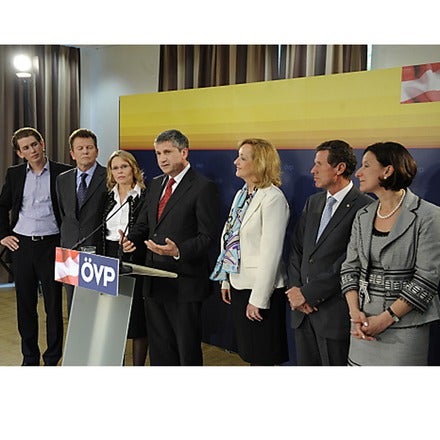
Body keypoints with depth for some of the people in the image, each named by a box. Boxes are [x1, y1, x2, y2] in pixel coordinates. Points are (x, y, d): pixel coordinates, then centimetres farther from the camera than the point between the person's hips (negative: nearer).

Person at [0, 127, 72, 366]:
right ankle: (30, 358, 23)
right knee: (25, 305, 10)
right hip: (21, 245, 3)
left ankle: (53, 360, 14)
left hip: (51, 245, -3)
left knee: (54, 306, 2)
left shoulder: (63, 173, -2)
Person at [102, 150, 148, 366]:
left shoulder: (145, 196, -6)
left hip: (135, 262, -5)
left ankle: (138, 366, 12)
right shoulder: (109, 196, 12)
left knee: (137, 316, 1)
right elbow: (102, 232, 15)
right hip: (110, 259, 5)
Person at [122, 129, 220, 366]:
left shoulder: (203, 187, -10)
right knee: (159, 347, 17)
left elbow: (208, 236, -14)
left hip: (184, 283, -7)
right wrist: (131, 239, -2)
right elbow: (143, 224, 19)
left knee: (188, 350, 4)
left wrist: (179, 251, -29)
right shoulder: (155, 184, 13)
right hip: (154, 282, 7)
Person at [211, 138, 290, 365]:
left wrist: (258, 299, -19)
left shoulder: (272, 198, -15)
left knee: (264, 359, 2)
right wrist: (226, 280, 11)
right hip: (239, 285, 8)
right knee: (250, 355, 17)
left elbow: (271, 253, -19)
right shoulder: (241, 195, 12)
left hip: (260, 290, -8)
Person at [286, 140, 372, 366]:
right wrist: (295, 288, -3)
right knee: (305, 363, 16)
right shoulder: (313, 202, 13)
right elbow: (296, 248, 12)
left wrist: (308, 293, -13)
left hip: (335, 312, -7)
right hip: (302, 310, 7)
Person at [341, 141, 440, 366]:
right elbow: (350, 268, 8)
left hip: (404, 326, -5)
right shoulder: (363, 216, 8)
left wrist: (386, 319, -15)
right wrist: (356, 313, -7)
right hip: (364, 323, 5)